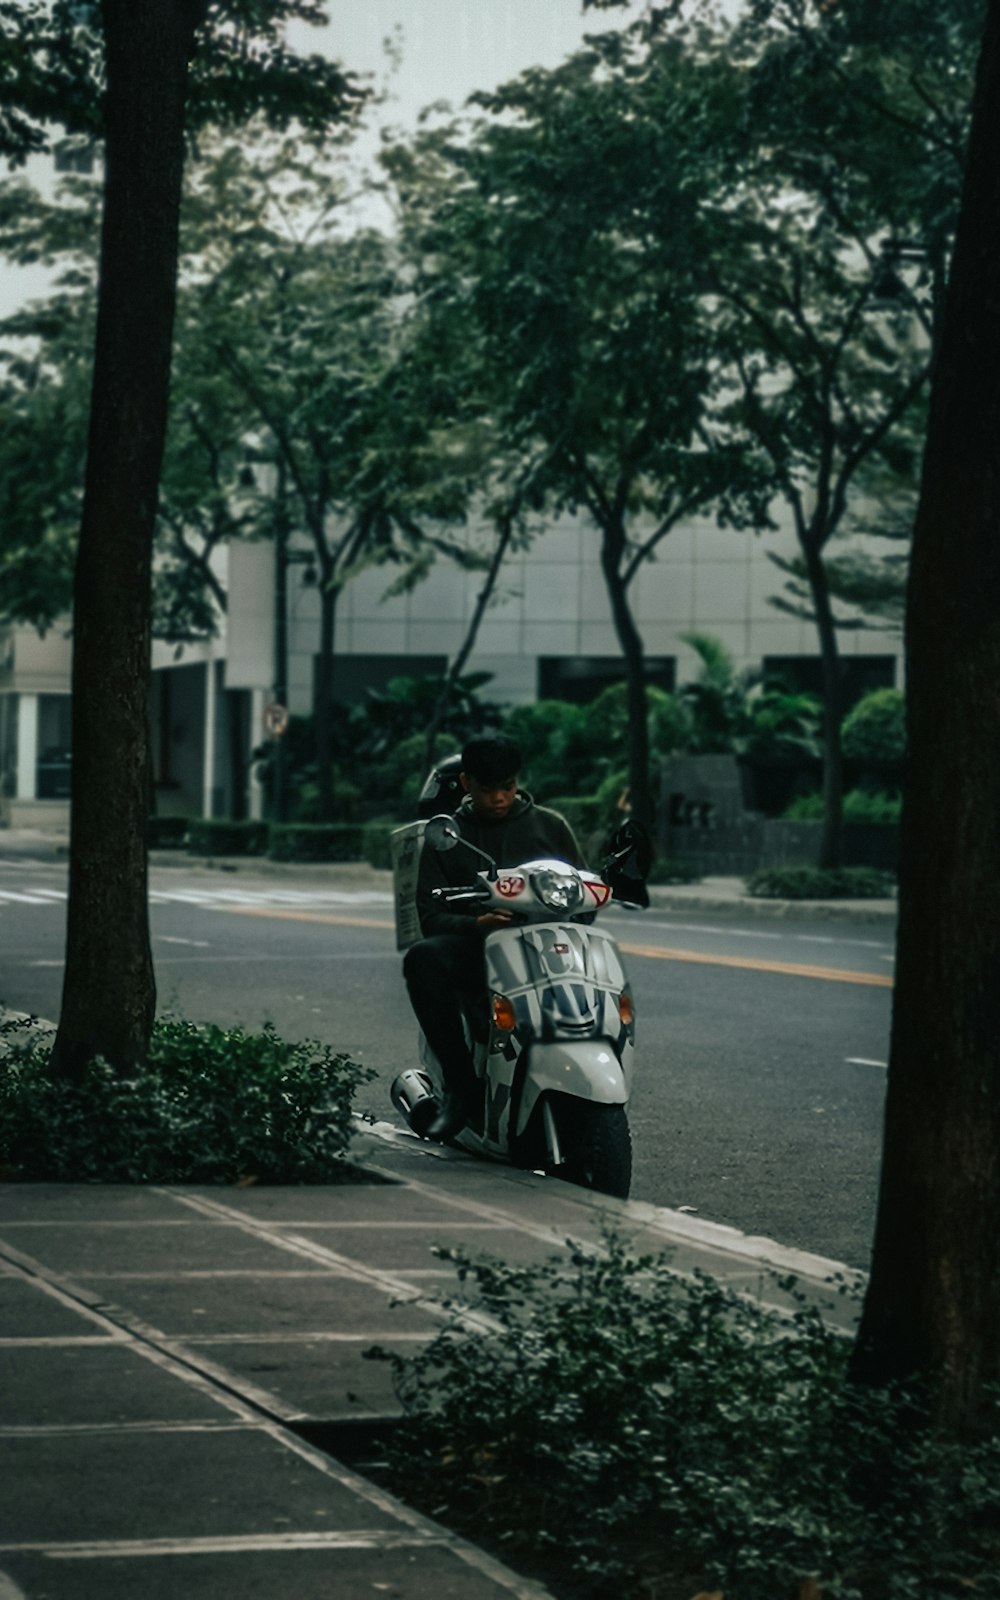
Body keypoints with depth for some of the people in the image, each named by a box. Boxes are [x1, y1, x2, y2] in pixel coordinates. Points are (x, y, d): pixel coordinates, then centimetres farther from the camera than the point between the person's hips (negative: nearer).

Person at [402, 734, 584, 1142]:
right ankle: (459, 1083, -30)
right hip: (473, 948, 0)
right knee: (422, 958, -35)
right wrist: (476, 923, -18)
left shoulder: (550, 826, 16)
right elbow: (430, 917, 5)